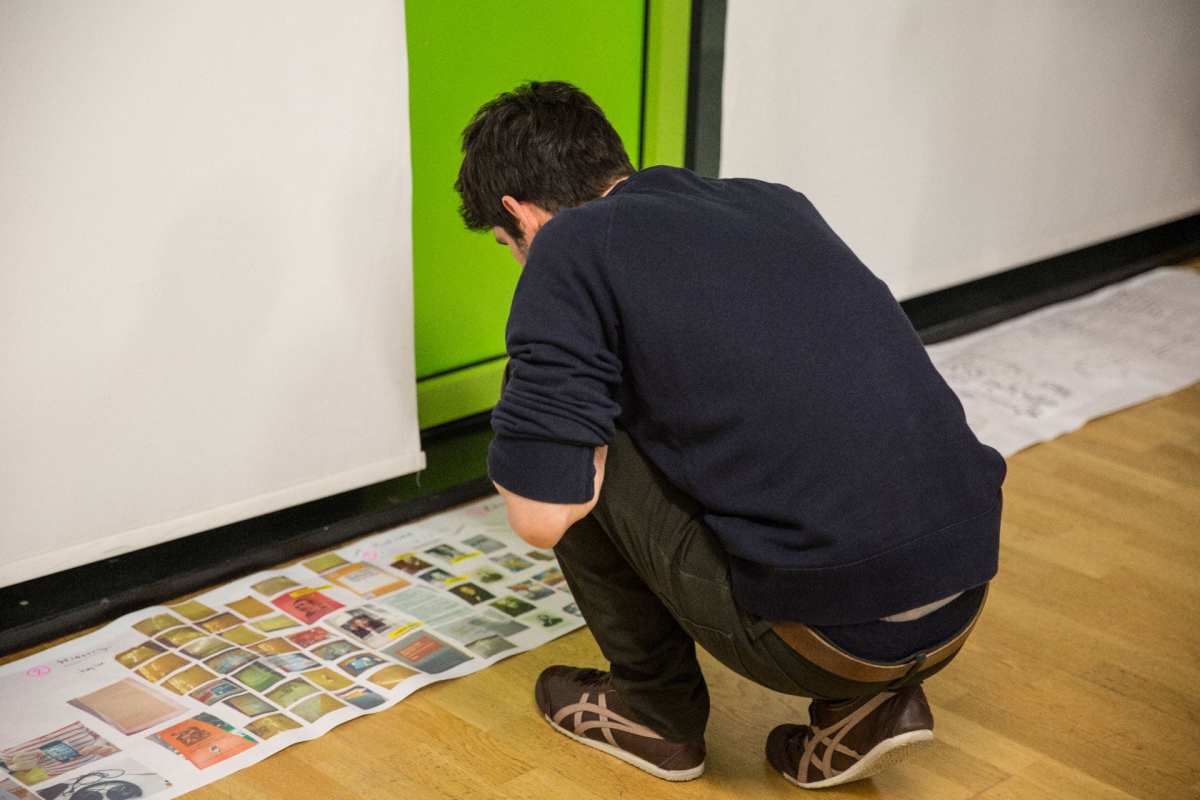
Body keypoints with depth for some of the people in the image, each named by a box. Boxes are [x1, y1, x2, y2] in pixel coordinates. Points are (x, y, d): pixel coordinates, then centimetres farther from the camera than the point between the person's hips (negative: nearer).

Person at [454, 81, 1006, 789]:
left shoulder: (572, 246, -4)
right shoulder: (776, 202, 17)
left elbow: (540, 515, -9)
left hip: (822, 632, -7)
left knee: (579, 448, 9)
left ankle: (658, 710, 22)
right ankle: (868, 702, 18)